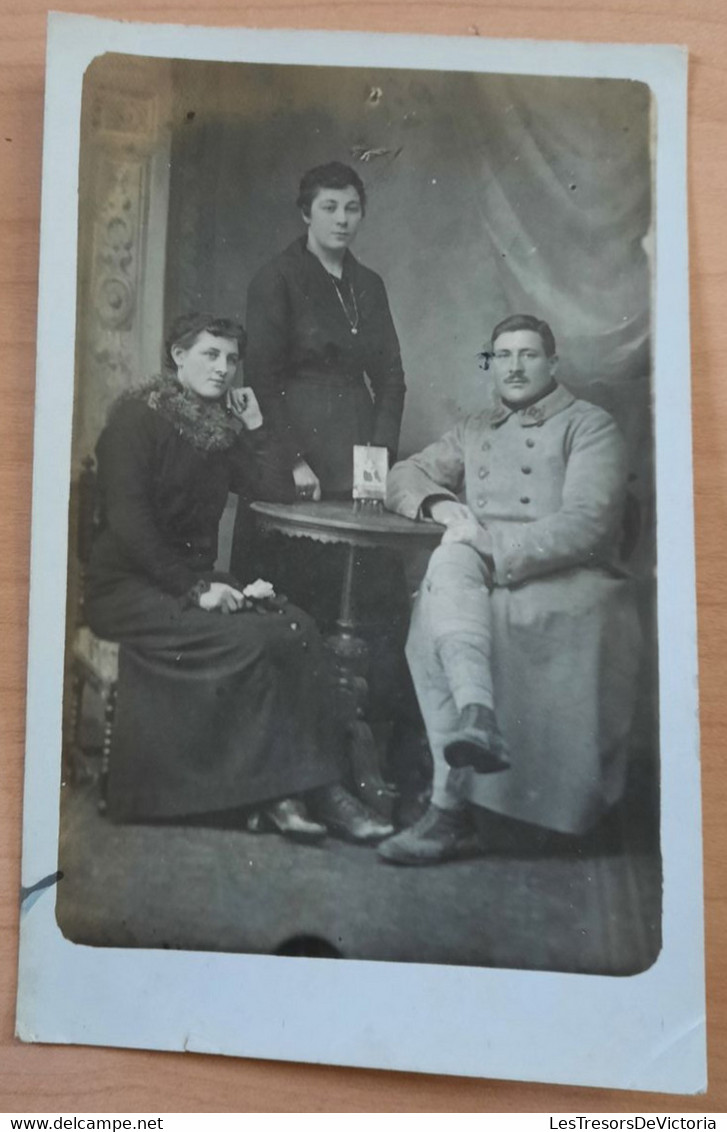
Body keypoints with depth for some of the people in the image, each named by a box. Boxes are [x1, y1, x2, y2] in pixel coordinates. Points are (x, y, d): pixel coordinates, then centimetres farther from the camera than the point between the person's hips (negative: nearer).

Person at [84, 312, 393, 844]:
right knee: (251, 637, -28)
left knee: (298, 628, -19)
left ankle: (313, 785, -18)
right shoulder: (137, 415, -5)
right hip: (128, 586, -6)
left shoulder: (222, 426, 14)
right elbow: (127, 518, -16)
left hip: (196, 580, 6)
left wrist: (255, 425, 4)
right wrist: (192, 588, -22)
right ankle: (274, 792, -15)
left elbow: (281, 492, 10)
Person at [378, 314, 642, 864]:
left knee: (437, 614, -34)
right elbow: (404, 475, 22)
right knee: (449, 563, -33)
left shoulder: (590, 427, 6)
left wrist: (493, 546, -19)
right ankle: (477, 717, -48)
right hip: (479, 575, 5)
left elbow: (586, 524, -9)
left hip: (573, 577, -4)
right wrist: (440, 503, -2)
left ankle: (453, 805, -34)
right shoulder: (474, 431, 25)